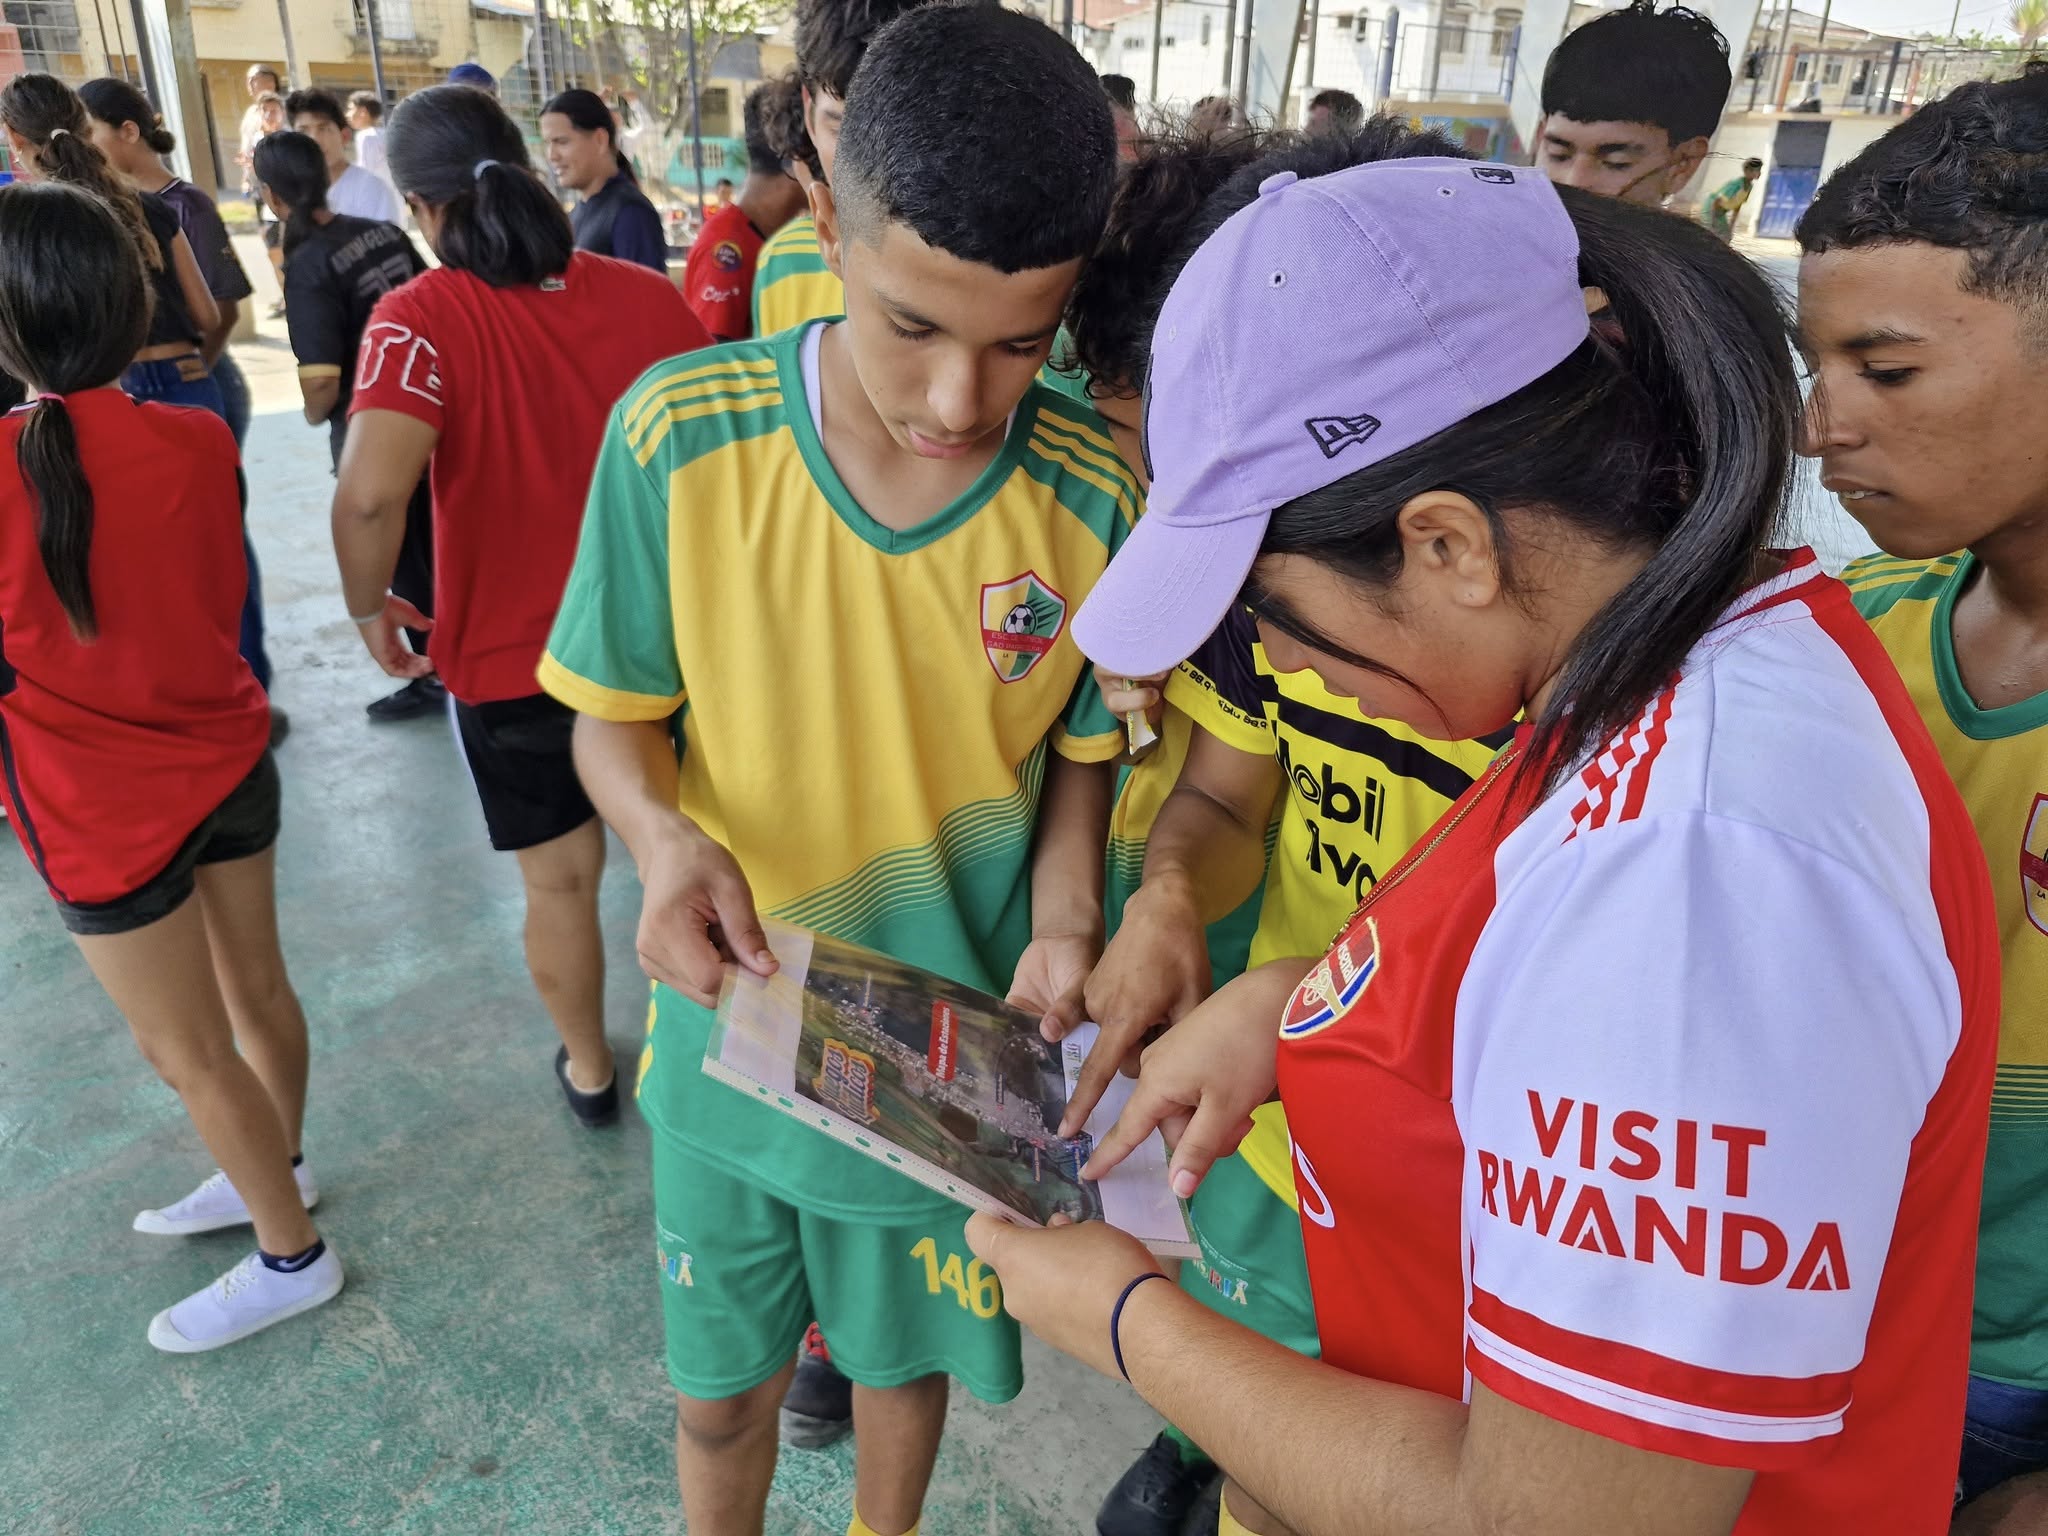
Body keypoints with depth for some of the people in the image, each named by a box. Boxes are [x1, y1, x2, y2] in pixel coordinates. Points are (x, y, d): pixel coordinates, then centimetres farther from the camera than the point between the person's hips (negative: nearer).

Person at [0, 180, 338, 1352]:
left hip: (110, 810, -5)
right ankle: (278, 1169, 45)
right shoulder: (201, 439, -8)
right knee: (257, 990, 22)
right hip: (230, 760, 5)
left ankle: (294, 1256, 27)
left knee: (187, 1051, 12)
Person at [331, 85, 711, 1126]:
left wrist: (369, 606, -12)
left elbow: (369, 493, -30)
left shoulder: (420, 317, -17)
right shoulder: (645, 293, -7)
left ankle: (588, 1067, 39)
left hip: (508, 658, -2)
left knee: (560, 880, 18)